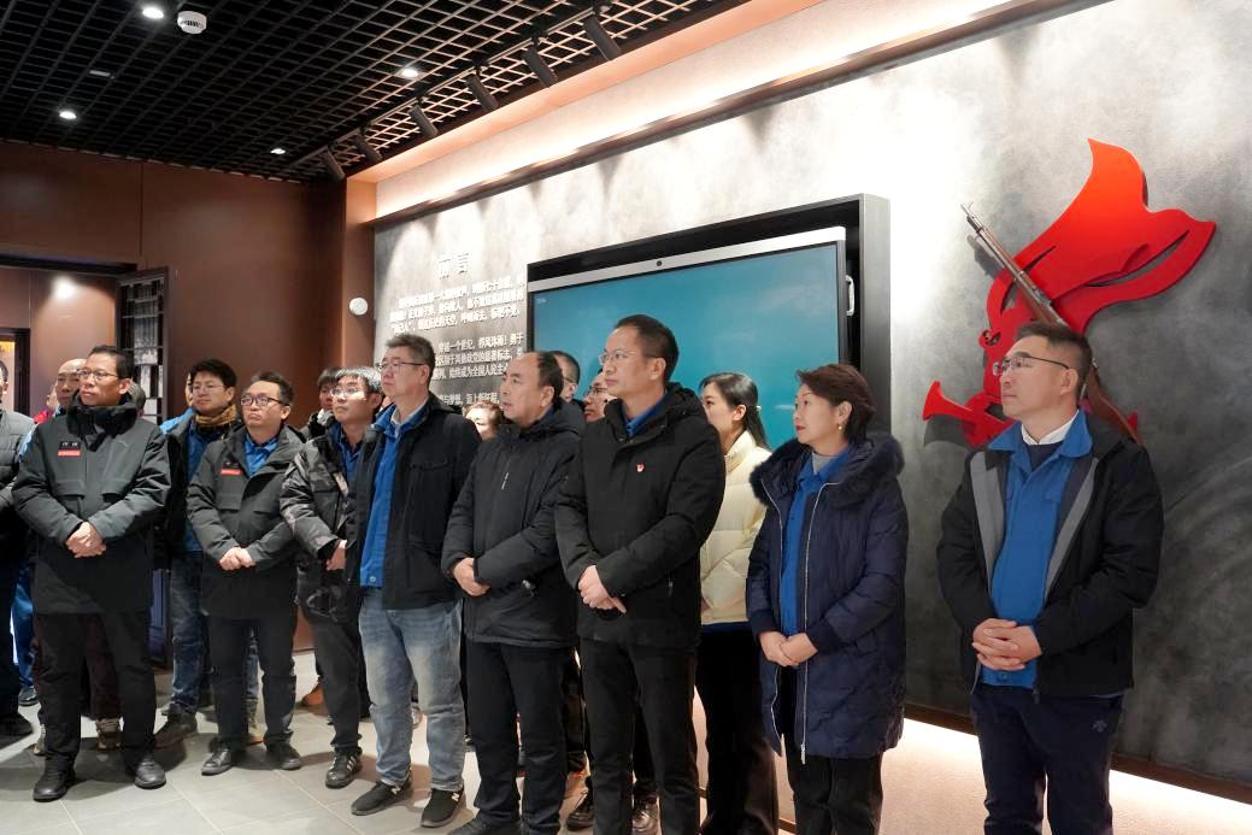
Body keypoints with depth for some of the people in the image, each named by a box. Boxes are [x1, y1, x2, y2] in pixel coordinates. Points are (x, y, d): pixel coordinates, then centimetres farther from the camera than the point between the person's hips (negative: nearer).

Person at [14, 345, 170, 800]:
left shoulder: (146, 434, 4)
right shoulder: (50, 432, 9)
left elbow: (152, 492, -7)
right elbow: (27, 491, 1)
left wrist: (101, 527, -20)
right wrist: (69, 530, -15)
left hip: (124, 574, -2)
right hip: (59, 572, 2)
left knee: (133, 667, 9)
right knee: (59, 670, 13)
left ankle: (139, 752, 26)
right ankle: (59, 759, 29)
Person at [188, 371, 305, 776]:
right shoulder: (218, 452, 9)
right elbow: (198, 502, 0)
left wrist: (255, 554, -17)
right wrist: (223, 547, -14)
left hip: (274, 582, -3)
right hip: (222, 580, 4)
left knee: (278, 667, 10)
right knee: (226, 667, 15)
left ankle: (278, 739, 27)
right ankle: (230, 740, 30)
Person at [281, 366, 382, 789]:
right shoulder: (312, 453, 10)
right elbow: (293, 502, -1)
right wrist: (329, 545, -14)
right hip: (326, 582, 4)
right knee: (337, 671, 12)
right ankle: (346, 749, 28)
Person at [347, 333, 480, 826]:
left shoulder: (454, 432, -9)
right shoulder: (377, 434, 15)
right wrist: (354, 545, 10)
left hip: (427, 591, -7)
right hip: (375, 592, 7)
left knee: (439, 701, 6)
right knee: (384, 698, 18)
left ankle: (447, 785, 22)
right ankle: (392, 777, 34)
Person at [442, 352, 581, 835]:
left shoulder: (567, 449, -13)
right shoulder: (493, 448, 14)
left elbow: (549, 532, -20)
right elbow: (463, 511, 13)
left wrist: (486, 570, -15)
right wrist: (457, 561, -6)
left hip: (533, 614, -8)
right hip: (482, 611, 8)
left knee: (540, 733, 7)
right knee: (486, 726, 19)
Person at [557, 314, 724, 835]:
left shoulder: (694, 437, -8)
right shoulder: (595, 437, 12)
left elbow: (684, 527, -17)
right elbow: (568, 508, 6)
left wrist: (611, 575, -17)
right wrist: (584, 570, -12)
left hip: (659, 618, -5)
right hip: (597, 617, 6)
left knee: (672, 756, 6)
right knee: (606, 752, 16)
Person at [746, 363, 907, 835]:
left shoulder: (876, 486, -8)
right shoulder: (785, 479, 11)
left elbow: (882, 583, -14)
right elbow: (761, 560, 10)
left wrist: (815, 639, -16)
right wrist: (764, 628, -5)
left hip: (850, 667, -5)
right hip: (788, 664, 6)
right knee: (806, 793, 17)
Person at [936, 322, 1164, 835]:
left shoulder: (1118, 462, -7)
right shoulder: (985, 463, 9)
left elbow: (1131, 570, -15)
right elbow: (953, 552, 3)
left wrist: (1040, 637, -20)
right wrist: (980, 624, -15)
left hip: (1075, 681, -4)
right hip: (991, 675, 4)